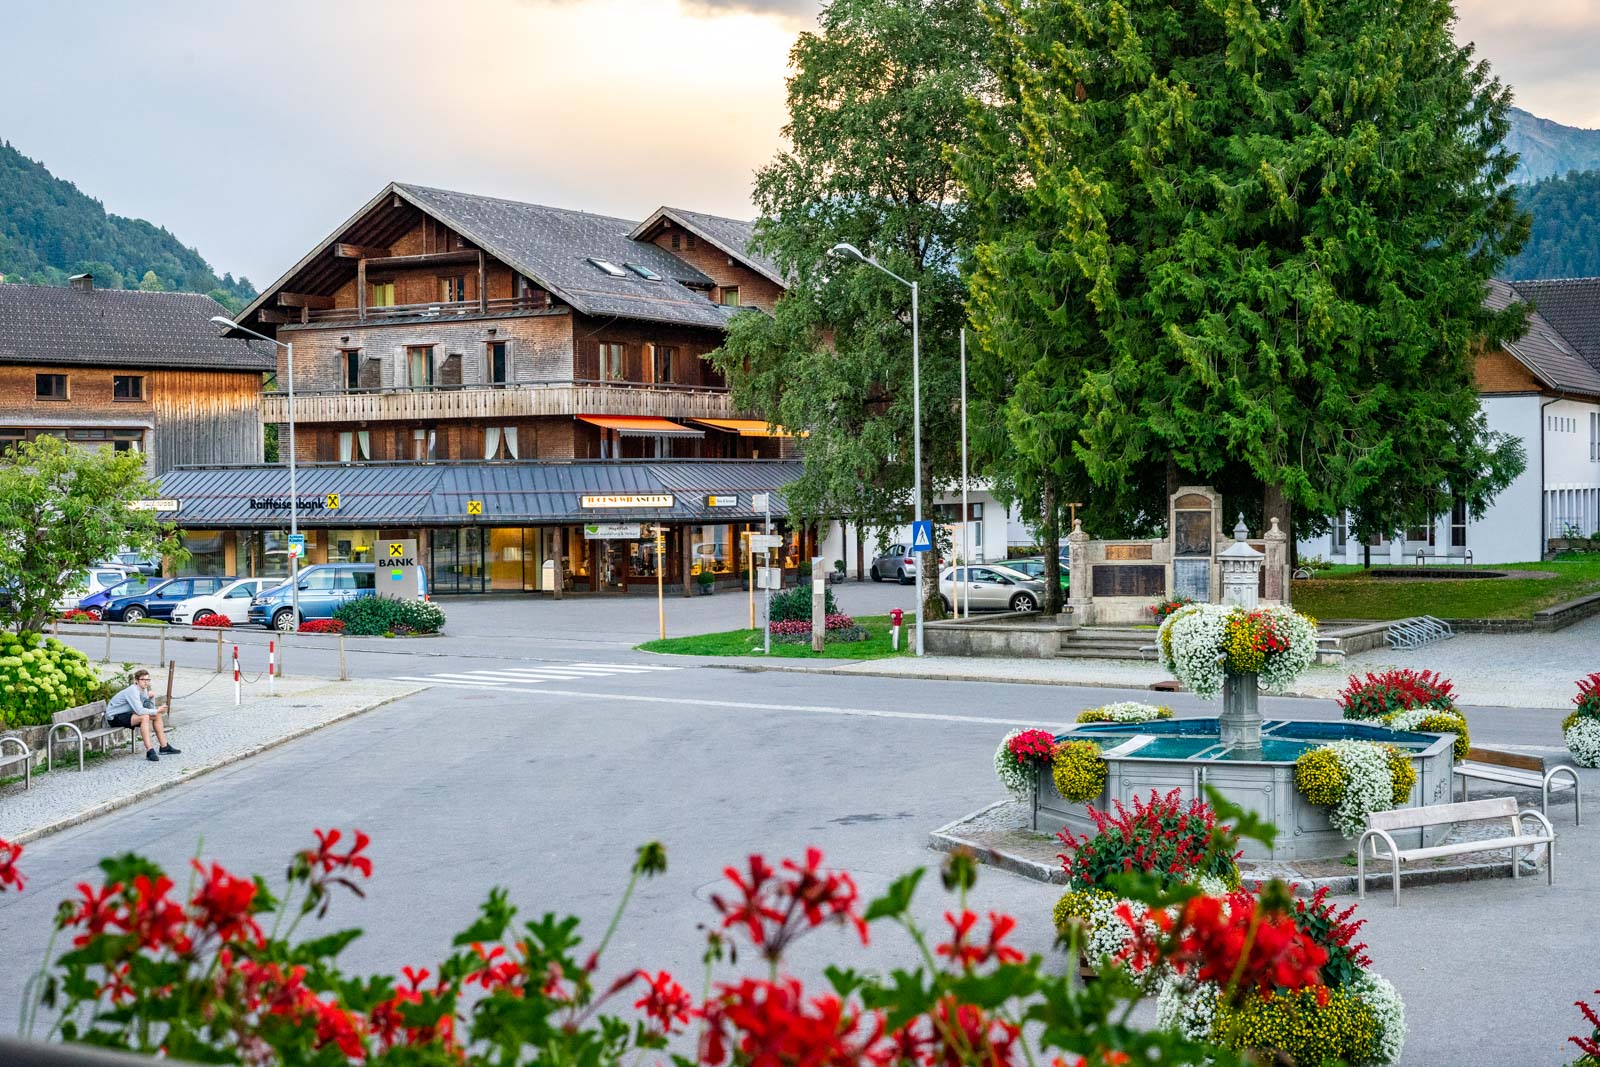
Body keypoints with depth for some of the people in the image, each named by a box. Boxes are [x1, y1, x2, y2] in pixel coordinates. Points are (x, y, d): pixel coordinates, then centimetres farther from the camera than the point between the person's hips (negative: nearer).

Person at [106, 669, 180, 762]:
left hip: (127, 714, 10)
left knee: (157, 716, 6)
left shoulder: (144, 690, 4)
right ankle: (149, 750, -35)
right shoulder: (133, 691, -24)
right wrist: (157, 711, -22)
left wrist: (151, 698, -9)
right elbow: (139, 711, -33)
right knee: (144, 717, -32)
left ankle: (164, 747, 11)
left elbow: (150, 709, 8)